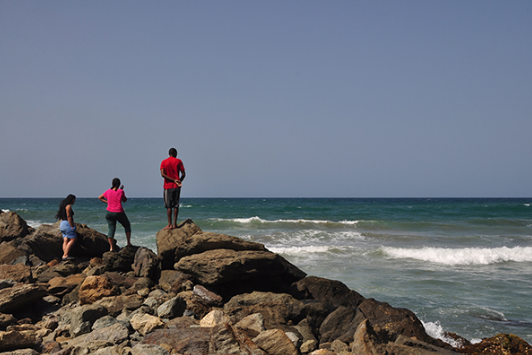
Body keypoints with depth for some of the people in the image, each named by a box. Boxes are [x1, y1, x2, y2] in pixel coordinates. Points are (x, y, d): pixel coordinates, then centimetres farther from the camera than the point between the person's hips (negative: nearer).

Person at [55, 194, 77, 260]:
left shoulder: (63, 205, 19)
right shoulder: (68, 206, -10)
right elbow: (69, 217, -16)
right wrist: (72, 226, -17)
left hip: (62, 223, 10)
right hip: (67, 224, -10)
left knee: (65, 240, 3)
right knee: (73, 239, -10)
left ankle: (64, 254, -3)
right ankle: (65, 255, -16)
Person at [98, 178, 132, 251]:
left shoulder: (108, 191, 3)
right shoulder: (121, 191, -9)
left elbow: (100, 197, 16)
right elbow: (125, 200, 6)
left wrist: (107, 202, 11)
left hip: (110, 212, 3)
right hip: (119, 212, -3)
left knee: (111, 229, 5)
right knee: (127, 226, 18)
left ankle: (111, 247, -1)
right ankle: (128, 242, 20)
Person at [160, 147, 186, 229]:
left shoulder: (164, 162, 4)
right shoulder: (178, 161, 2)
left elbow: (163, 174, -9)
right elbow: (183, 174, -3)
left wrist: (173, 180, -9)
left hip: (168, 186, 0)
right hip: (177, 186, 0)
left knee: (169, 206, 0)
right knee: (176, 205, 5)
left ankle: (170, 224, -4)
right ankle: (175, 224, 5)